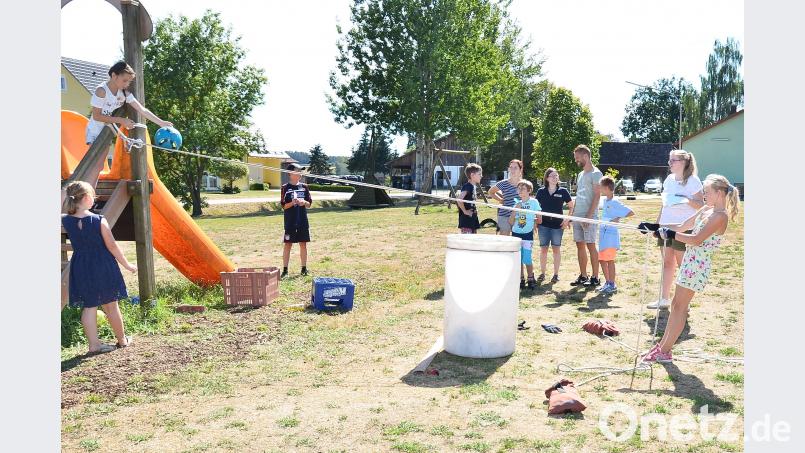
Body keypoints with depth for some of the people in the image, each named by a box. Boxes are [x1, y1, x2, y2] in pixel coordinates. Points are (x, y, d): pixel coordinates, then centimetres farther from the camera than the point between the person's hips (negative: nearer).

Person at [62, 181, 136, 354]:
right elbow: (111, 246, -10)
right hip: (103, 267, -3)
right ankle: (122, 339, 26)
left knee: (88, 306, 10)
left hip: (81, 268, 3)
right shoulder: (99, 221, -16)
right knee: (111, 305, 11)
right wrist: (127, 265, -1)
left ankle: (94, 344, 9)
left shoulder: (65, 220, -6)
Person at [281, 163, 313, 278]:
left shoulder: (304, 186, 7)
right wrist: (293, 203, -22)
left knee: (303, 244, 8)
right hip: (290, 222, -3)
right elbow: (283, 206, -4)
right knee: (288, 244, 0)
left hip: (303, 221, 3)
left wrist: (304, 202, -13)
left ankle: (304, 268, 17)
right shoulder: (285, 188, -2)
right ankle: (285, 270, 4)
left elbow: (309, 203, 8)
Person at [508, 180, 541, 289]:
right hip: (516, 233, 3)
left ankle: (531, 279, 11)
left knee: (527, 259, -7)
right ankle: (521, 279, 18)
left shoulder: (534, 202, -4)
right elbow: (510, 222, -1)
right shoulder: (516, 202, 3)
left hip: (528, 234, -3)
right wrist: (515, 210, -10)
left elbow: (539, 219, 4)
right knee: (518, 259, 6)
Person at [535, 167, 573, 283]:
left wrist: (567, 220, -3)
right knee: (543, 249, 5)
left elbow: (571, 207, 6)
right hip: (543, 224, 1)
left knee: (556, 249, 5)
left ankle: (556, 274, 14)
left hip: (558, 224, -1)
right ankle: (542, 273, 15)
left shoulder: (563, 191, 0)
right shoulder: (541, 191, 3)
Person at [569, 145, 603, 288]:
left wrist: (589, 215, -19)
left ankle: (595, 278, 1)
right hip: (577, 216, 8)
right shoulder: (580, 174, 17)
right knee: (580, 245, 8)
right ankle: (583, 276, 15)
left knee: (590, 245, -5)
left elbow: (597, 196, -13)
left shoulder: (596, 173, -7)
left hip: (589, 216, -8)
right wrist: (572, 214, 15)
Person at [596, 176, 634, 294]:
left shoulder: (615, 202, -14)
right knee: (602, 259, 12)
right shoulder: (605, 200, 9)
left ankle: (612, 285, 4)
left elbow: (631, 212, -17)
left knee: (609, 260, -5)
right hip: (603, 233, 8)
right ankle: (608, 282, 23)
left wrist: (618, 218, -18)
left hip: (611, 234, -8)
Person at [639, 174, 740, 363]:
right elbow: (683, 226, 16)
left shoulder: (720, 216, -16)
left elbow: (697, 240, -24)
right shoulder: (706, 210, 11)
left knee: (680, 306, -3)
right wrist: (656, 227, 9)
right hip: (690, 261, 9)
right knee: (676, 304, 12)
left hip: (698, 265, -9)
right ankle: (663, 345, 21)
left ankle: (665, 352, 3)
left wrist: (669, 234, -24)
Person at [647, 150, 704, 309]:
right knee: (667, 263, 10)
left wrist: (687, 200, -26)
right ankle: (664, 298, 17)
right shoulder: (669, 179, 11)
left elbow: (701, 205, -8)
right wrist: (657, 223, 15)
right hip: (666, 226, 6)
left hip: (684, 229, -6)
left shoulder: (693, 180, -8)